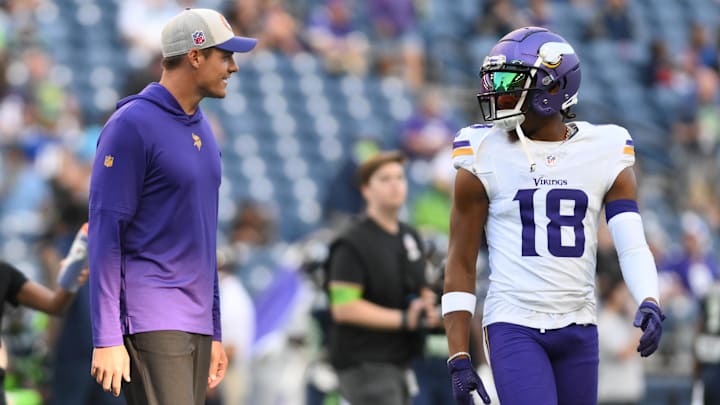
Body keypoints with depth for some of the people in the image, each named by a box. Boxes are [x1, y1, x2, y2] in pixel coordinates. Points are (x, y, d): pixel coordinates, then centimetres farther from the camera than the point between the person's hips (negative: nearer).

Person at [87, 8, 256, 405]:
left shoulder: (202, 130, 17)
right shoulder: (131, 126, -9)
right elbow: (105, 234, -12)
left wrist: (214, 333, 21)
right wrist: (107, 339, -16)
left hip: (196, 325, 8)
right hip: (150, 323, -8)